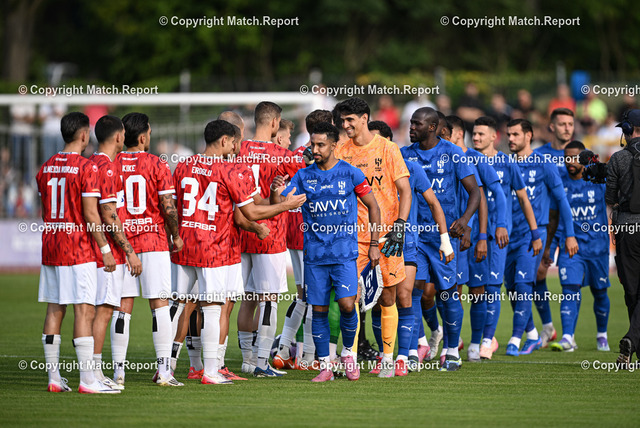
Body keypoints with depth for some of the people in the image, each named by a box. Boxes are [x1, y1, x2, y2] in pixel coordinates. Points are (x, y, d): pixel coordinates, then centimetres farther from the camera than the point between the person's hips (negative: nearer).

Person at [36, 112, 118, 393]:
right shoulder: (86, 168, -12)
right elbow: (91, 215, -14)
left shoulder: (46, 168, 9)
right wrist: (105, 249, -9)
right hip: (79, 250, -7)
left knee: (54, 310, 9)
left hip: (50, 246, 7)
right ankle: (87, 380, -10)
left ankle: (54, 378, 11)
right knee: (84, 311, -7)